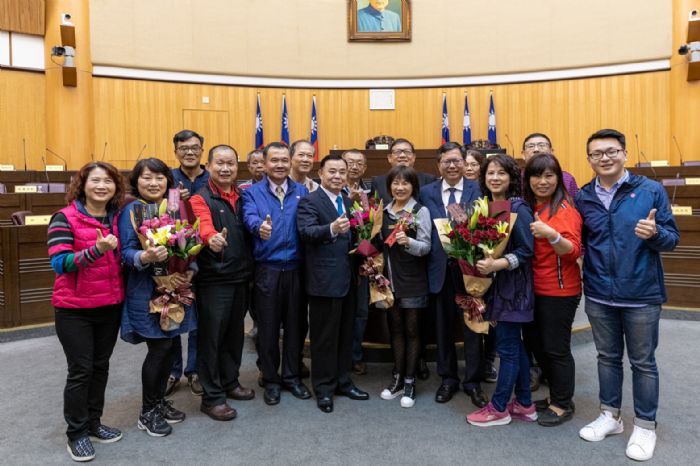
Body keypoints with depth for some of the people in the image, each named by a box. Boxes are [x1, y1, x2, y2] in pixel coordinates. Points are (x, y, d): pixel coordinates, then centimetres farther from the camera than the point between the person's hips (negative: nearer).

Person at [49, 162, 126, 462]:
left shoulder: (118, 218, 4)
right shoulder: (65, 218, -11)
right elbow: (59, 263, -19)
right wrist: (96, 249, -32)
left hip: (111, 306, 5)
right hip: (75, 308, -5)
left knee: (100, 367, 15)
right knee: (80, 370, 2)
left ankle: (93, 423, 31)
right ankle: (76, 433, 19)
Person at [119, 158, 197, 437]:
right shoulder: (131, 210, -7)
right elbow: (126, 251, -13)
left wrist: (189, 272, -8)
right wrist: (146, 257, -34)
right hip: (146, 291, -5)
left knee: (168, 346, 12)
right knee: (159, 348, -2)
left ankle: (159, 401, 31)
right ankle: (147, 413, 17)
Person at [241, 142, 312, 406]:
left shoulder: (302, 192, 8)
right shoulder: (252, 193, 1)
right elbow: (250, 218, -20)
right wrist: (260, 227, -40)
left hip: (296, 268, 2)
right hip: (267, 269, -1)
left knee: (294, 325, 11)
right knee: (268, 328, 8)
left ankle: (291, 376, 29)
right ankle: (271, 380, 25)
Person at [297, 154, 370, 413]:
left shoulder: (348, 202, 15)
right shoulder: (310, 202, -8)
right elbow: (306, 231, -26)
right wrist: (332, 229, -42)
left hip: (347, 278, 7)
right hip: (324, 280, -7)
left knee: (345, 334, 16)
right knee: (324, 337, 3)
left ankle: (342, 382, 30)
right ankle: (323, 388, 18)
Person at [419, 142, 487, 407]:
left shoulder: (478, 190, 1)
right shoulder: (427, 192, 6)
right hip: (440, 268, 2)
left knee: (472, 326, 7)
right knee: (443, 327, 12)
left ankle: (473, 382, 23)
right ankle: (448, 379, 29)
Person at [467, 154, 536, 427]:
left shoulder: (518, 208, -14)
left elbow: (526, 250, -17)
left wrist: (497, 264, -27)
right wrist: (479, 261, -1)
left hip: (513, 286, -8)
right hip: (496, 285, 8)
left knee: (507, 347, 2)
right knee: (515, 344, 15)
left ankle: (498, 408, 15)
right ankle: (524, 405, 28)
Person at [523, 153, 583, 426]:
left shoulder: (564, 208, -13)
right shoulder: (527, 207, 7)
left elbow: (573, 251, -20)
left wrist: (552, 235, -35)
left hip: (559, 291, -7)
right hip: (535, 288, 8)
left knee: (556, 349, 3)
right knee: (539, 346, 17)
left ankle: (563, 404, 22)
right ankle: (555, 395, 35)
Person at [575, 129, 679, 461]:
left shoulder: (651, 191, -6)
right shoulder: (583, 198, 2)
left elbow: (672, 238, -5)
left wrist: (655, 233, -26)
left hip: (641, 295, -3)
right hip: (599, 296, 3)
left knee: (642, 362, 10)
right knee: (607, 357, 17)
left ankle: (645, 426, 27)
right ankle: (610, 416, 34)